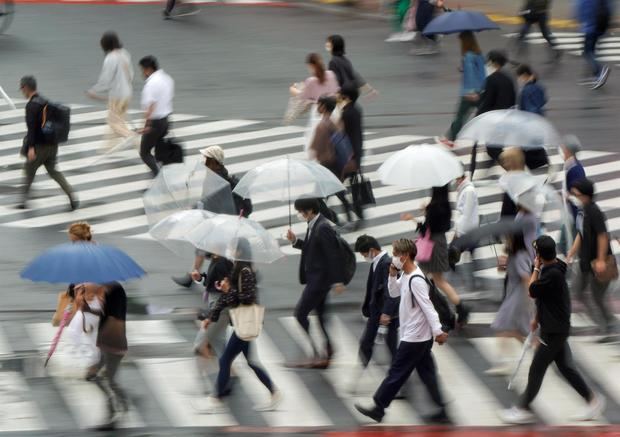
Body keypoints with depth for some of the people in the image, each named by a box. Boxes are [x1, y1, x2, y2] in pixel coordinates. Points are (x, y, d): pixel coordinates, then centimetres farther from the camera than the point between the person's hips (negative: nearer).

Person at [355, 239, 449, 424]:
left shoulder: (416, 280, -22)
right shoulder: (406, 276, 7)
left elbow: (428, 307, -25)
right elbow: (394, 292, 21)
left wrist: (437, 331, -27)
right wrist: (393, 276, 3)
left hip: (413, 339, -10)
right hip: (420, 338, 10)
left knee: (396, 373, 2)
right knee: (427, 375, 11)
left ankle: (378, 408, 11)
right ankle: (441, 411, 12)